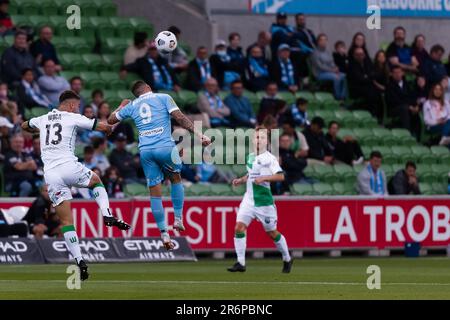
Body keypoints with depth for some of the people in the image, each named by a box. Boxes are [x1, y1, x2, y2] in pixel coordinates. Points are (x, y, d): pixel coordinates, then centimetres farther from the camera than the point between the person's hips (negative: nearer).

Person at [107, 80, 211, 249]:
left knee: (155, 192, 5)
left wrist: (121, 106, 48)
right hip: (165, 146, -2)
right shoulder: (163, 98, 7)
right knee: (175, 179, 24)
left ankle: (164, 234, 1)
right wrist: (199, 135, -8)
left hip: (145, 150, 2)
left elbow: (111, 120, 29)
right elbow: (180, 118, -5)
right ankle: (178, 219, 16)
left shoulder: (132, 106, 17)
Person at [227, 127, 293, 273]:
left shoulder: (269, 158, -10)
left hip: (264, 201, -6)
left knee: (272, 233, 5)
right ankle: (240, 263, -7)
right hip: (249, 199, 6)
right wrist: (241, 180, 11)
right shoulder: (251, 157, 11)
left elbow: (281, 176, -21)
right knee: (239, 227, -10)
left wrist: (263, 178, -28)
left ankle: (287, 260, 27)